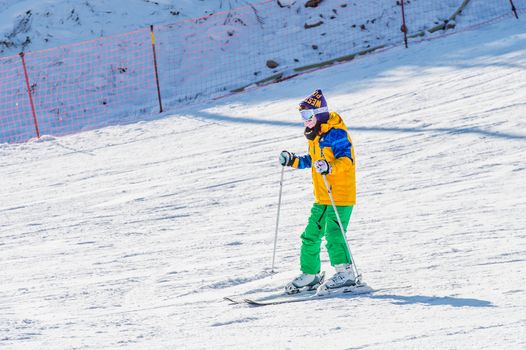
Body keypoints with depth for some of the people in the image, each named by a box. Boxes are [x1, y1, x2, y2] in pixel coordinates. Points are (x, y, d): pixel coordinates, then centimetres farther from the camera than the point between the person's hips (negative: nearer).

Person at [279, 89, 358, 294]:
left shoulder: (336, 133, -14)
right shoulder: (315, 135, 15)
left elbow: (347, 159, -22)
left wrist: (330, 167, -38)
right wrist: (293, 161, 13)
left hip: (340, 195, -9)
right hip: (321, 197, 9)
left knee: (333, 235, -14)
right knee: (311, 235, 10)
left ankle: (346, 274, -7)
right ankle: (310, 274, 20)